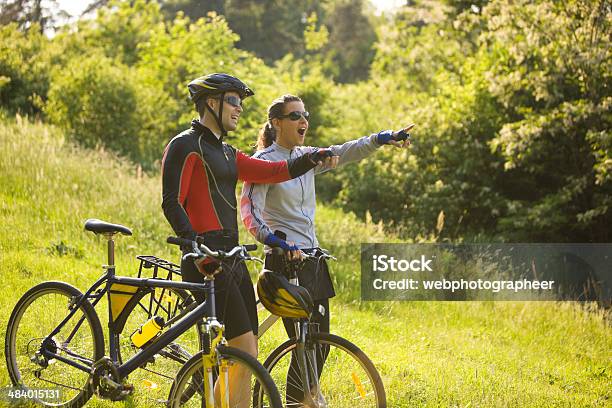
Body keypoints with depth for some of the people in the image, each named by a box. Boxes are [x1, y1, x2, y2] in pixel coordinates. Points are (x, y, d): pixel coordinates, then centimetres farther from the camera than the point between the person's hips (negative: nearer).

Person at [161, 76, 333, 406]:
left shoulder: (226, 153, 22)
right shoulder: (185, 146, -7)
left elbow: (273, 171, 14)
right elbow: (171, 203, -16)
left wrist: (310, 160, -2)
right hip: (207, 263, -9)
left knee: (246, 355, 9)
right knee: (245, 353, -14)